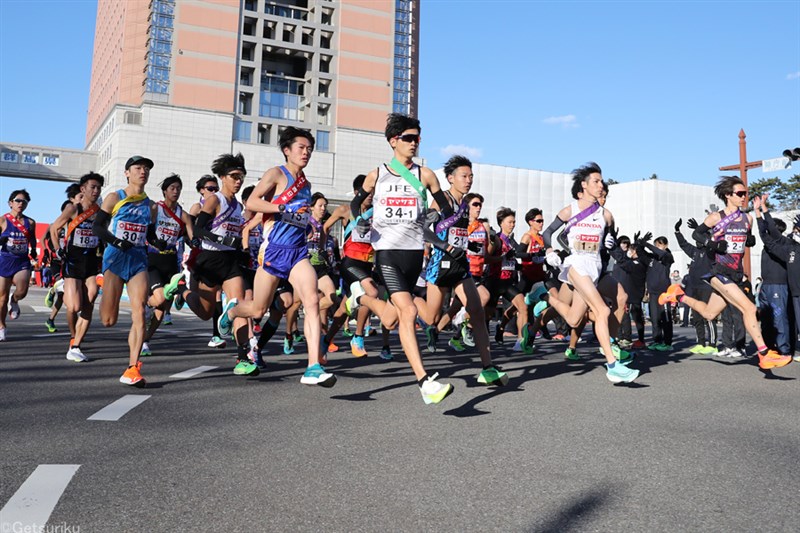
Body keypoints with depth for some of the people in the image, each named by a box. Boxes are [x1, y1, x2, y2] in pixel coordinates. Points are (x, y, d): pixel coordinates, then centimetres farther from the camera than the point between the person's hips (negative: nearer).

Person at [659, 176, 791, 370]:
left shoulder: (747, 219, 9)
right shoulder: (717, 217, -6)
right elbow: (697, 233, 3)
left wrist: (750, 239, -1)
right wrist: (712, 243, -14)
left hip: (736, 274, 7)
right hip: (720, 272, -7)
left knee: (709, 314, 15)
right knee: (749, 308, -18)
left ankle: (679, 295, 35)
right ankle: (765, 355, -15)